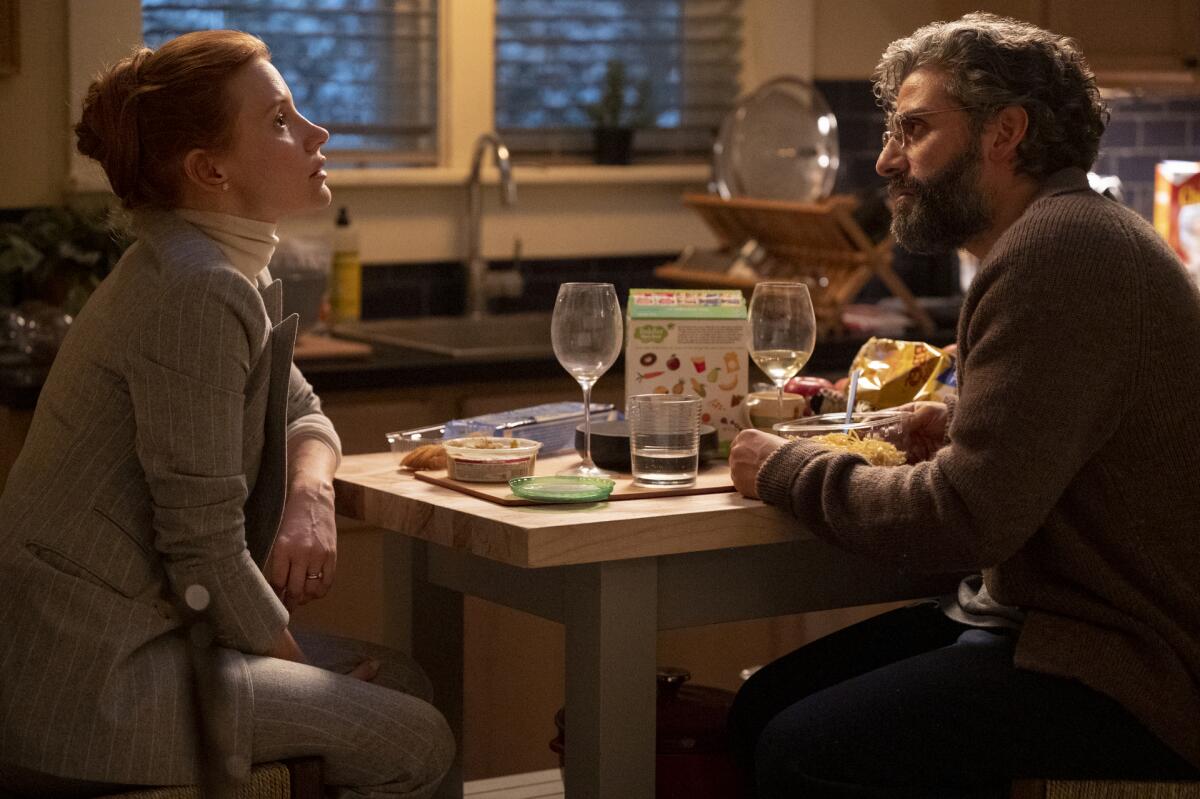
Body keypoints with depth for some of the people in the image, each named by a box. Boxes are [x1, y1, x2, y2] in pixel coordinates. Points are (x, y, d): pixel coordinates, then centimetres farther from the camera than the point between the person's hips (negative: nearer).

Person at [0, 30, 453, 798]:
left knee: (403, 682, 14)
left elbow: (301, 412, 21)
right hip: (84, 679, -10)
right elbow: (205, 549, -22)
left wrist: (312, 495, -3)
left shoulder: (235, 273, 9)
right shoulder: (197, 292, -21)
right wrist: (307, 673, -7)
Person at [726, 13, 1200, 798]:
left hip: (1125, 674, -10)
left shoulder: (1057, 252, -20)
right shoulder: (1062, 233, 15)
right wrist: (964, 427, 8)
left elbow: (965, 519, -24)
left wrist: (787, 470, -10)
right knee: (764, 707, 4)